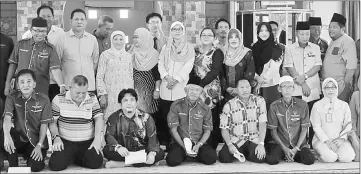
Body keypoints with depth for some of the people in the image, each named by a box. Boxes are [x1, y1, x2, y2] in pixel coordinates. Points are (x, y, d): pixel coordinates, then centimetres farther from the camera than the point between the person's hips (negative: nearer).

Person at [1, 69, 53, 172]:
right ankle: (13, 166, -6)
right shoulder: (12, 98, -6)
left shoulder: (43, 100, -9)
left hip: (36, 140, -1)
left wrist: (39, 145, -13)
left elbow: (44, 125, -6)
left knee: (35, 167, -21)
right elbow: (7, 118, -18)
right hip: (19, 138, 1)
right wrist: (7, 136, -38)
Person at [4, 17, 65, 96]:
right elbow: (13, 64, 11)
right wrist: (7, 84, 10)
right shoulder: (21, 44, 4)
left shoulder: (50, 49, -4)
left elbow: (55, 69, -14)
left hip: (40, 92, -2)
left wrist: (62, 86, -30)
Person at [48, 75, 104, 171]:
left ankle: (77, 159, 11)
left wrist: (97, 139, -11)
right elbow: (52, 122, 2)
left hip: (88, 142, 2)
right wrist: (56, 137, -14)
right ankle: (69, 158, 14)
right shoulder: (59, 99, -3)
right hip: (65, 142, -1)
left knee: (96, 162, -23)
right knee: (56, 165, -24)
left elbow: (99, 119, 2)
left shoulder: (92, 98, 3)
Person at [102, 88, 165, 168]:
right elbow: (109, 136, -11)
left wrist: (152, 152, -28)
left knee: (160, 153, -25)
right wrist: (118, 147, -33)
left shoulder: (146, 117, 1)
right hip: (123, 152, -1)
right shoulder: (114, 117, 1)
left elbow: (152, 137, -7)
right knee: (107, 150, -29)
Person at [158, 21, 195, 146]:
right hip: (166, 87, 2)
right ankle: (164, 141, 7)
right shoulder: (166, 47, 15)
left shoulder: (189, 48, 7)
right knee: (164, 116, 1)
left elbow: (188, 66, -3)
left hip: (181, 87, -2)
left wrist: (175, 79, -13)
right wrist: (167, 77, -10)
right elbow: (160, 64, 8)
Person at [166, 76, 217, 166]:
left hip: (199, 143, 2)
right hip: (180, 142, -1)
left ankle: (195, 154, 6)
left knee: (211, 157, -27)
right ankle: (184, 153, 5)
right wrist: (184, 147, -13)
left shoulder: (205, 109, 5)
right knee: (172, 160, -31)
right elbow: (173, 129, -2)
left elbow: (207, 131, 6)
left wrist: (198, 145, -11)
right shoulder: (176, 105, -1)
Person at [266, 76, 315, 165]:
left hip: (299, 143, 1)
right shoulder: (274, 106, -4)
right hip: (280, 143, -1)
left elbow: (304, 129, -1)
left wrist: (296, 148, -11)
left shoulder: (302, 105, -4)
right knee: (271, 160, -27)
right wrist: (285, 149, -11)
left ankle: (289, 156, 2)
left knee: (310, 160, -24)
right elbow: (273, 131, -1)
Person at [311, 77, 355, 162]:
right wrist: (327, 141, -15)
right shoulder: (317, 106, 4)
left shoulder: (344, 105, 11)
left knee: (347, 157, -27)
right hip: (321, 139, -2)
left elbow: (348, 125, 6)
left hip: (339, 140, 2)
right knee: (330, 157, -31)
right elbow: (316, 127, -3)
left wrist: (342, 138, -11)